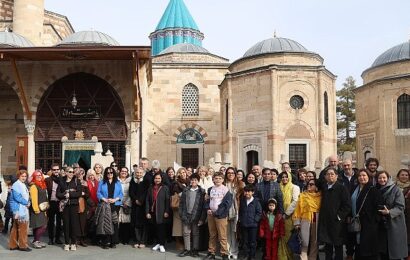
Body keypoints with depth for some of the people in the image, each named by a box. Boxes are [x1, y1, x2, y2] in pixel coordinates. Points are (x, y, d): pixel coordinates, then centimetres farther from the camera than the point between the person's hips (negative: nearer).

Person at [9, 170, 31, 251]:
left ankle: (13, 245, 20)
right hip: (19, 209, -9)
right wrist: (26, 203, -12)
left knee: (16, 228, 13)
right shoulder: (16, 185, -13)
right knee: (23, 227, -4)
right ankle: (23, 245, 4)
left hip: (24, 209, 9)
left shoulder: (23, 185, 16)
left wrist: (27, 203, 2)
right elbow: (17, 197, -21)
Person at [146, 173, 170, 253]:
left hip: (161, 212, -3)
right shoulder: (151, 188, 8)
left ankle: (162, 244, 6)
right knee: (156, 228, 8)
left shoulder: (165, 188, -2)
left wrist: (166, 211, -11)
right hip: (153, 211, 3)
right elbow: (147, 200, 6)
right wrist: (147, 212, -1)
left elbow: (167, 200, -5)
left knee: (161, 228, -1)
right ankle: (158, 243, 18)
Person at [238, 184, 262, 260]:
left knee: (253, 242, 5)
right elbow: (240, 211, 17)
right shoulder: (242, 201, 6)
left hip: (253, 225, -4)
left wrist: (255, 220, -12)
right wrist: (240, 219, 7)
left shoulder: (256, 201, -8)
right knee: (245, 241, 11)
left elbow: (259, 213, -5)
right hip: (243, 225, 4)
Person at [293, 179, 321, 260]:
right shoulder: (303, 195, 4)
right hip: (305, 221, -1)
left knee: (315, 242, 7)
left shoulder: (320, 196, 4)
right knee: (305, 242, -4)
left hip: (317, 222, 1)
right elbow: (298, 209, 1)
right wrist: (297, 222, -6)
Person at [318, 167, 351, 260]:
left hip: (337, 222, -5)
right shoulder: (323, 188, 10)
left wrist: (339, 216, -12)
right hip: (325, 222, 5)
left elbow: (347, 205, -10)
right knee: (328, 245, 11)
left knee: (338, 246, 5)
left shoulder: (341, 188, -6)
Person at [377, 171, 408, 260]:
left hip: (394, 225, -5)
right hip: (381, 225, 5)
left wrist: (389, 212, -27)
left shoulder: (396, 190, -6)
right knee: (383, 252, 7)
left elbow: (400, 207, -14)